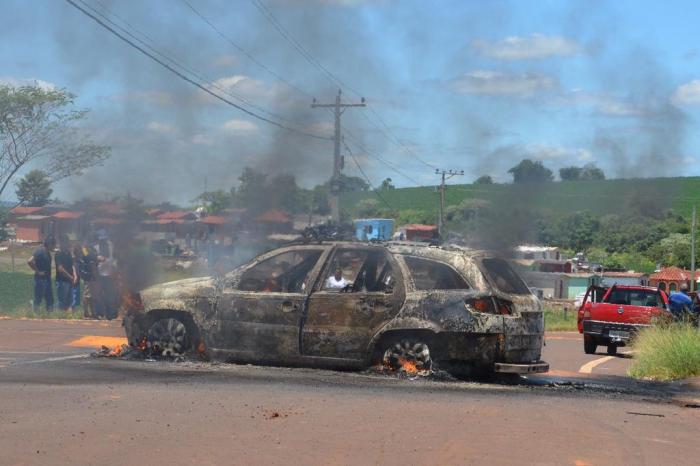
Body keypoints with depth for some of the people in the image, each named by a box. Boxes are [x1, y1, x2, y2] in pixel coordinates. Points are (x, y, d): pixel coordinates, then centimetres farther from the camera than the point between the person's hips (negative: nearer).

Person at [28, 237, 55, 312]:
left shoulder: (47, 252, 10)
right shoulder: (40, 252, -17)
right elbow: (30, 261, -26)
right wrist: (38, 271, -19)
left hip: (47, 278, 9)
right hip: (40, 279, -9)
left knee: (49, 298, 10)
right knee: (38, 298, -1)